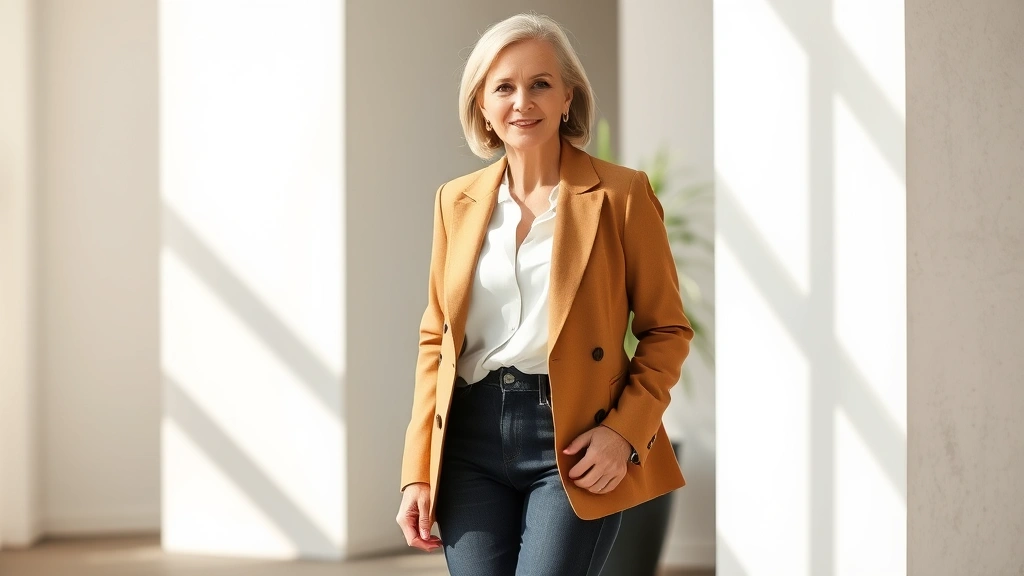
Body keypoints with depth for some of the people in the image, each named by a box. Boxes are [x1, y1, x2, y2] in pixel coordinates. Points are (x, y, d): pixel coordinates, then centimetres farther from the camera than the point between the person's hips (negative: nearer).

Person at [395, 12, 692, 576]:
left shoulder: (620, 194, -2)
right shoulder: (456, 200, 10)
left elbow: (667, 329, 3)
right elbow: (435, 338, 14)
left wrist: (625, 430, -11)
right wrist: (418, 470, 7)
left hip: (574, 448, -3)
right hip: (470, 443, 4)